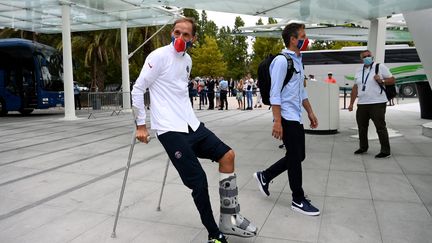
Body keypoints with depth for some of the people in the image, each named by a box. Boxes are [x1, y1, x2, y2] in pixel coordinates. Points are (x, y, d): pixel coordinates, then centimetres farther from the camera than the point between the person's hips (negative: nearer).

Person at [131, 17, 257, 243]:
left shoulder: (188, 60, 14)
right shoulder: (159, 56, -8)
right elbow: (137, 89, -7)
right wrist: (141, 125, -6)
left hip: (191, 124, 8)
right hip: (170, 129, -8)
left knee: (227, 154, 3)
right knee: (198, 182, -9)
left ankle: (229, 219, 13)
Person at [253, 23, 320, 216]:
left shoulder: (298, 61, 15)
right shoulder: (282, 60, -13)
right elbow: (275, 93, -18)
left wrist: (310, 112, 21)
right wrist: (277, 121, -22)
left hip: (296, 118, 9)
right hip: (287, 118, -9)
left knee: (297, 157, 14)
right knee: (295, 158, 0)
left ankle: (265, 176, 28)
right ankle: (298, 200, 15)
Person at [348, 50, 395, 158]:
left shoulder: (380, 67, 1)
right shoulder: (359, 71, 15)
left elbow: (392, 80, 1)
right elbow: (355, 88, 17)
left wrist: (381, 81, -18)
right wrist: (351, 103, 15)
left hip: (377, 103, -6)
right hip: (362, 104, 6)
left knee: (380, 127, -7)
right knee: (362, 127, 13)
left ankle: (385, 151, 0)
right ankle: (363, 147, 29)